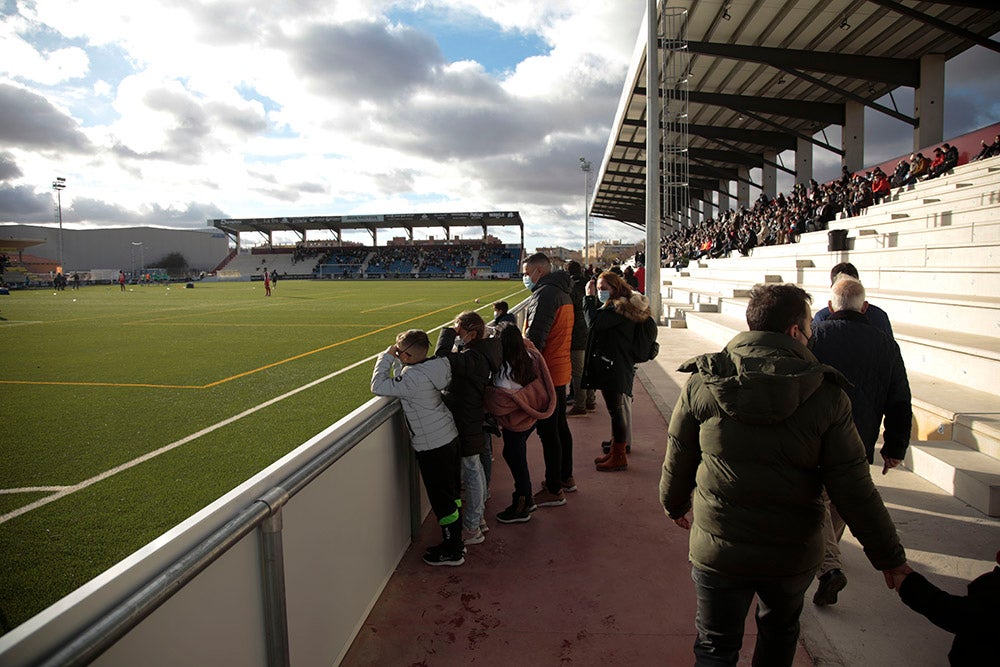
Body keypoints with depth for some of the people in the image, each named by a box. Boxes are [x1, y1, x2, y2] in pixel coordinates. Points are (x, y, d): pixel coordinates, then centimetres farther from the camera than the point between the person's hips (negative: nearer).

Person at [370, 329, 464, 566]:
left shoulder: (414, 379, -25)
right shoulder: (431, 368, 3)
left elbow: (378, 386, -19)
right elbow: (401, 380, 19)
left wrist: (386, 356, -9)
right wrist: (395, 360, 6)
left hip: (433, 447, -9)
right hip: (449, 438, 9)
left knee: (443, 500, 5)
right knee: (452, 495, 20)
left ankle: (452, 552, 20)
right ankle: (455, 542, 35)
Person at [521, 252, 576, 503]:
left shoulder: (545, 294, -17)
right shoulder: (562, 293, 15)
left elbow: (534, 337, -23)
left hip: (545, 372, -10)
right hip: (561, 370, 10)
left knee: (548, 431, -2)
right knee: (560, 425, 19)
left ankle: (554, 490, 6)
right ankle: (566, 477, 32)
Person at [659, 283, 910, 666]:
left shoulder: (702, 383, -11)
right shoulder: (825, 394, -13)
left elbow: (678, 461, -1)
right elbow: (853, 489, -10)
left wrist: (675, 505, 19)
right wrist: (889, 557, 4)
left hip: (717, 549, 0)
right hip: (793, 554, 1)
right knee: (779, 629, 30)